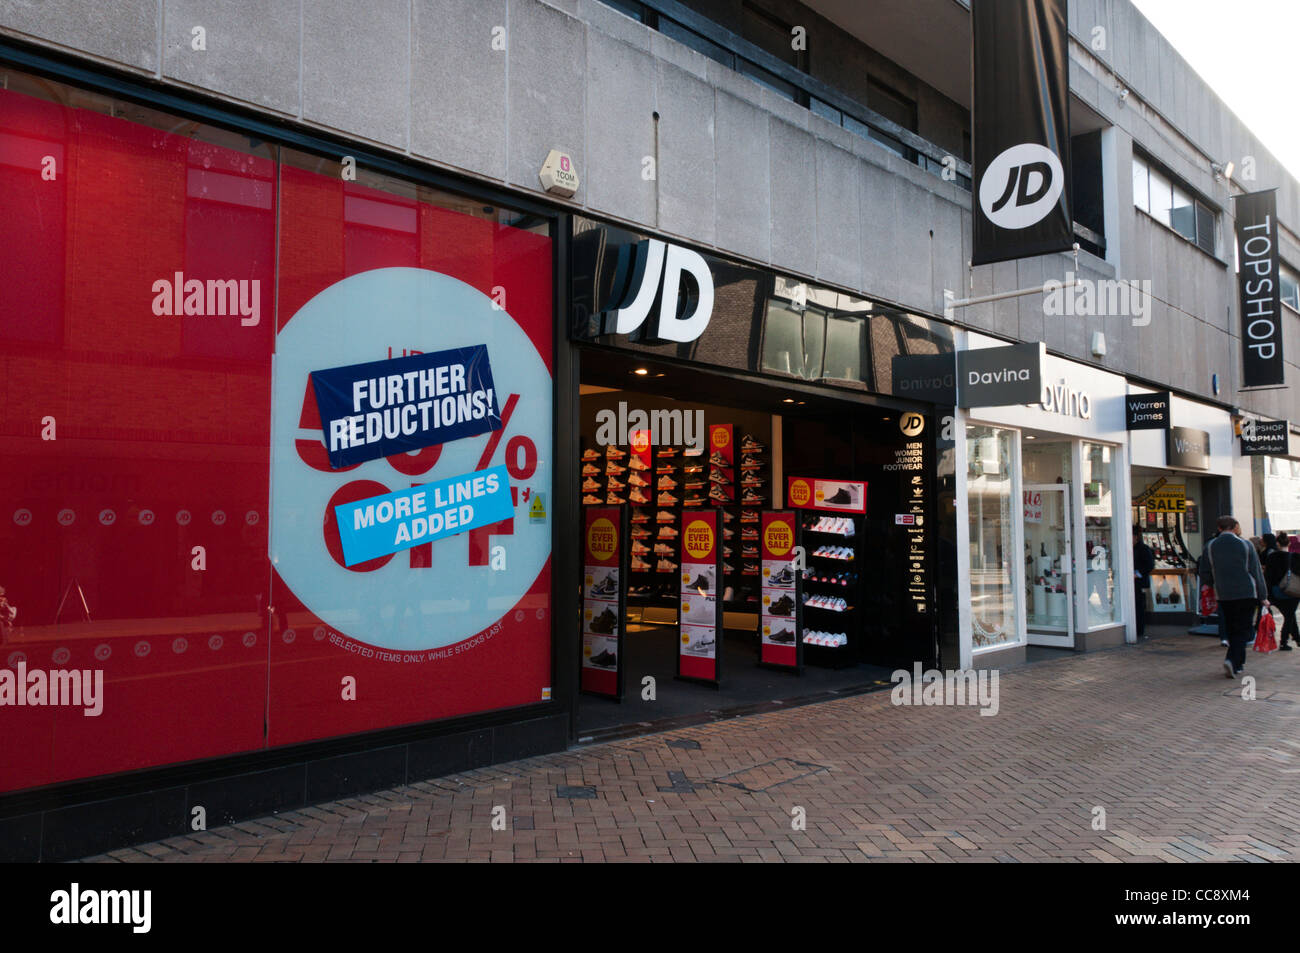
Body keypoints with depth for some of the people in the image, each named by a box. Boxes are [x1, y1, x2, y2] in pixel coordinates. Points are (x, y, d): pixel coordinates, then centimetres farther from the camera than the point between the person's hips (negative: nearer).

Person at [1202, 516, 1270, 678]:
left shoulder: (1210, 547, 1)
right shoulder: (1245, 545, -5)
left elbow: (1207, 573, 7)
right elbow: (1256, 572, -1)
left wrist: (1208, 594, 19)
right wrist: (1263, 596, 4)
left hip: (1223, 595, 3)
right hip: (1247, 593, -3)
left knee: (1232, 630, 14)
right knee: (1243, 629, 0)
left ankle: (1239, 663, 20)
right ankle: (1232, 660, -17)